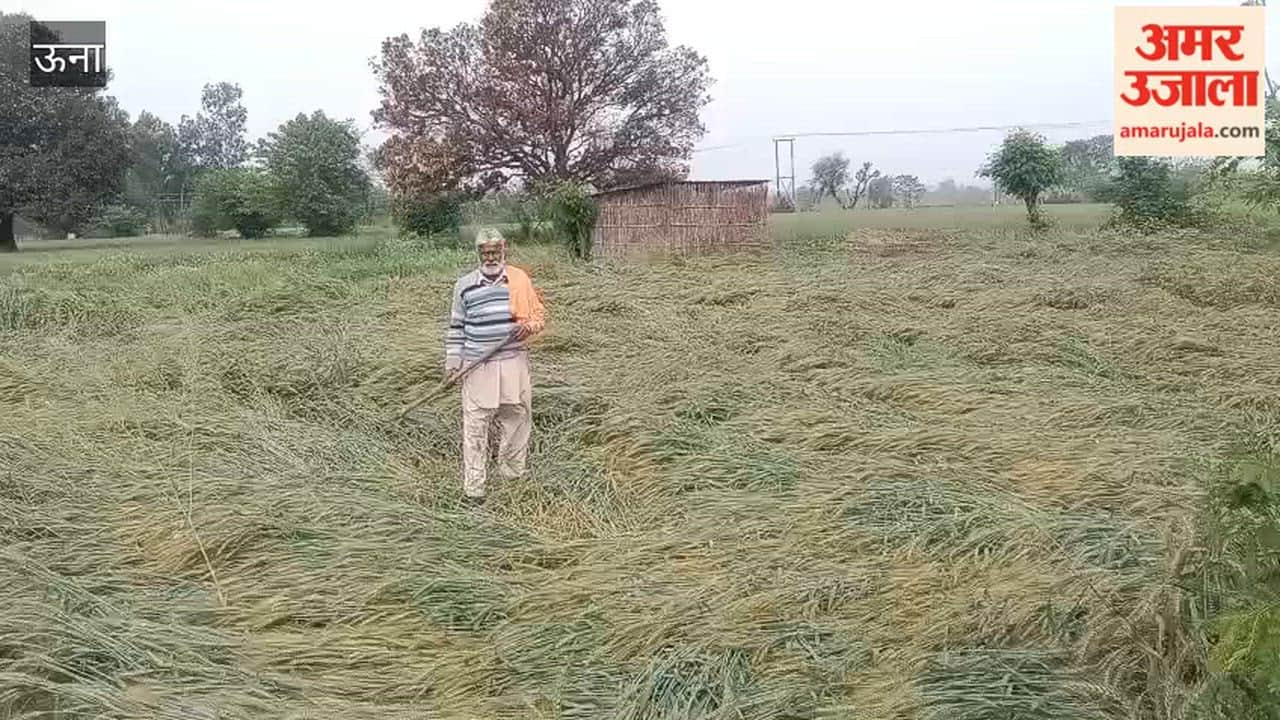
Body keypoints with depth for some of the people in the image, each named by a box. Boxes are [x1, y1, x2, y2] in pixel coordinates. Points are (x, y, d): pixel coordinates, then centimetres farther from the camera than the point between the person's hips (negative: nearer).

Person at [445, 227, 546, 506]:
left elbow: (539, 316, 10)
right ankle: (473, 487, 4)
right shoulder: (464, 285, 2)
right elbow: (456, 327, 8)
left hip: (514, 362, 1)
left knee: (516, 419, 10)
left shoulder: (520, 279, 3)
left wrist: (529, 326, -12)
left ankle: (513, 473, 28)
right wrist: (452, 361, 3)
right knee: (475, 427, -2)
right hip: (478, 367, -1)